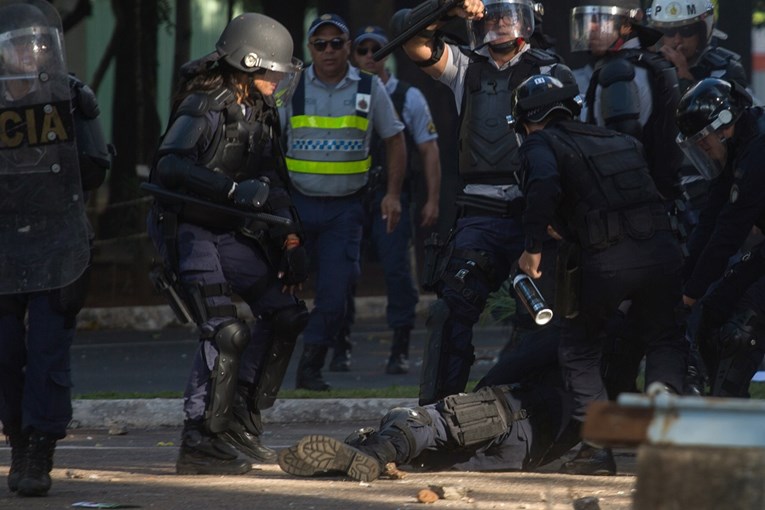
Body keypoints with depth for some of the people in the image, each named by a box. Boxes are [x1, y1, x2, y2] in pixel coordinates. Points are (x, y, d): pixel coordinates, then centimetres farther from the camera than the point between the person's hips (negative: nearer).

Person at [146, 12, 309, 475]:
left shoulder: (262, 114, 11)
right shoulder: (206, 106, -16)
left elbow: (274, 185, 19)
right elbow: (170, 166, -30)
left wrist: (291, 243, 9)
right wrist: (236, 189, -37)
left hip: (231, 232, 9)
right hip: (189, 228, -9)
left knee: (285, 313, 5)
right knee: (226, 331, -19)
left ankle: (240, 420, 15)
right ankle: (200, 443, -12)